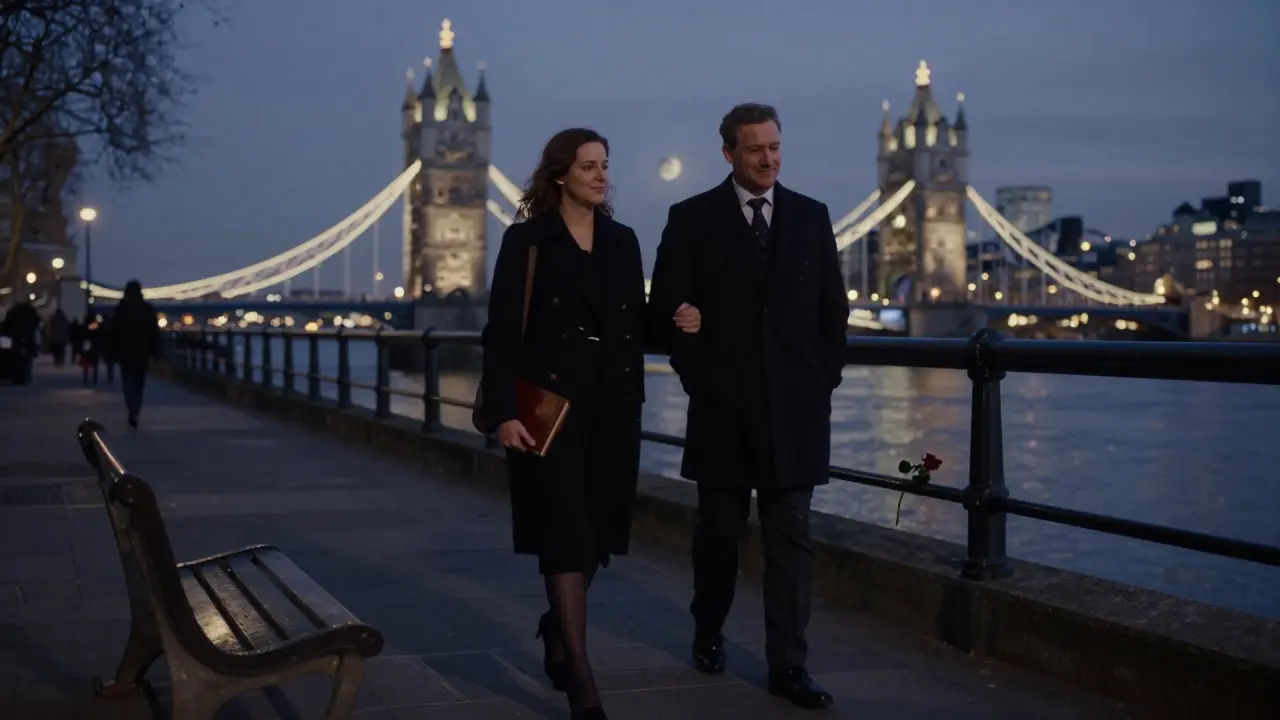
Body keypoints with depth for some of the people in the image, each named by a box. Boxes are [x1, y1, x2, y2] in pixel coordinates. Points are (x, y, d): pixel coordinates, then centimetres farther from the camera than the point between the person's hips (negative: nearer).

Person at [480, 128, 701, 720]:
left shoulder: (623, 241, 10)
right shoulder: (526, 240, -4)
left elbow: (634, 325, 15)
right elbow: (501, 332, -8)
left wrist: (676, 324, -6)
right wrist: (503, 413, -15)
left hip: (614, 407, 5)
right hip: (550, 405, -5)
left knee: (597, 532, 11)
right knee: (565, 533, -7)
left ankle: (557, 626, 38)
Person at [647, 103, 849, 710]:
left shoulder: (811, 216, 8)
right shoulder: (692, 219, 0)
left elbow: (833, 309, 11)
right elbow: (668, 309, -1)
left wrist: (824, 381, 3)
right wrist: (701, 381, -5)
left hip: (795, 407, 1)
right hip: (722, 406, -1)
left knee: (791, 537, -1)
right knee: (718, 530, 11)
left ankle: (788, 665, 3)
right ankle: (708, 634, 32)